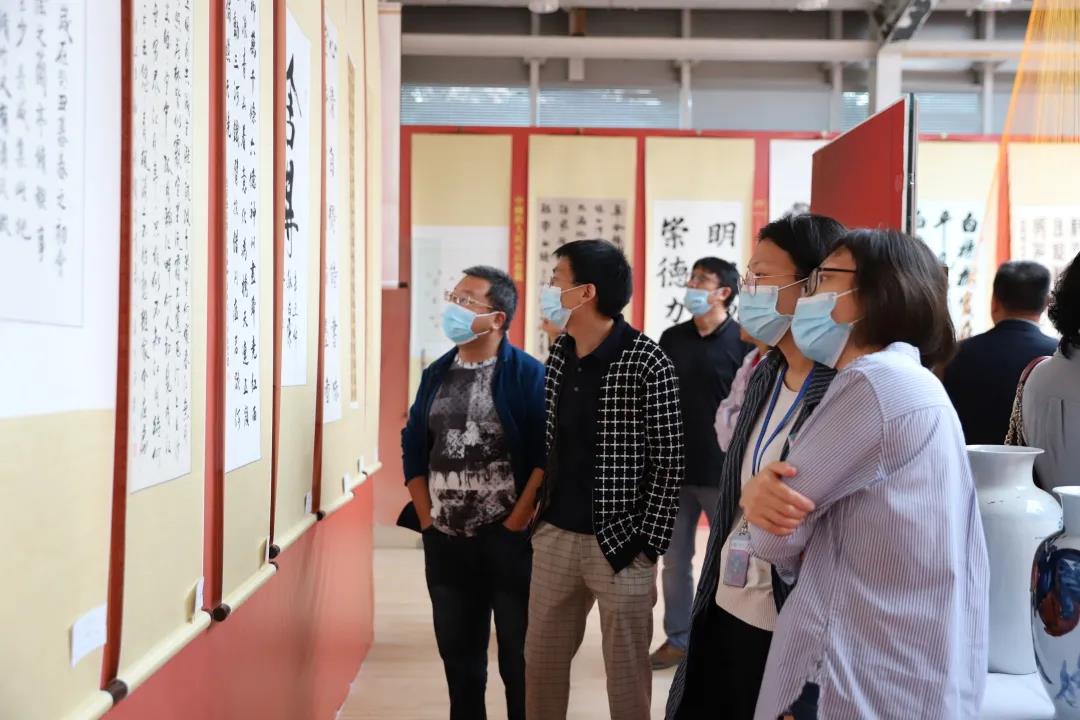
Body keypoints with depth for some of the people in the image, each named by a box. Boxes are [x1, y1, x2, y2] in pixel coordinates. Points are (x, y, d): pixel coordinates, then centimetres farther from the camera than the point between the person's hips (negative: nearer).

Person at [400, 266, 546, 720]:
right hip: (446, 540, 5)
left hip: (508, 539, -5)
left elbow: (547, 455, -13)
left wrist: (517, 522, -14)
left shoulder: (528, 374, -9)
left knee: (519, 653, 7)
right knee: (457, 651, 16)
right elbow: (414, 448, 12)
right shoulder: (437, 374, 9)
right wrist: (426, 518, 5)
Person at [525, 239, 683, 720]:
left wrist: (648, 544, -13)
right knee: (540, 661, 16)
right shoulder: (558, 355, 5)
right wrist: (539, 512, 10)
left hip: (618, 541, -5)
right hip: (555, 534, 6)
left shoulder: (647, 363, -14)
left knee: (626, 670, 9)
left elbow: (669, 462, -12)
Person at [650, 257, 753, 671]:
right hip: (674, 467, 4)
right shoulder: (672, 338, 6)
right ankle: (678, 638, 24)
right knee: (675, 558, 11)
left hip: (724, 472, -4)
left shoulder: (744, 342, -7)